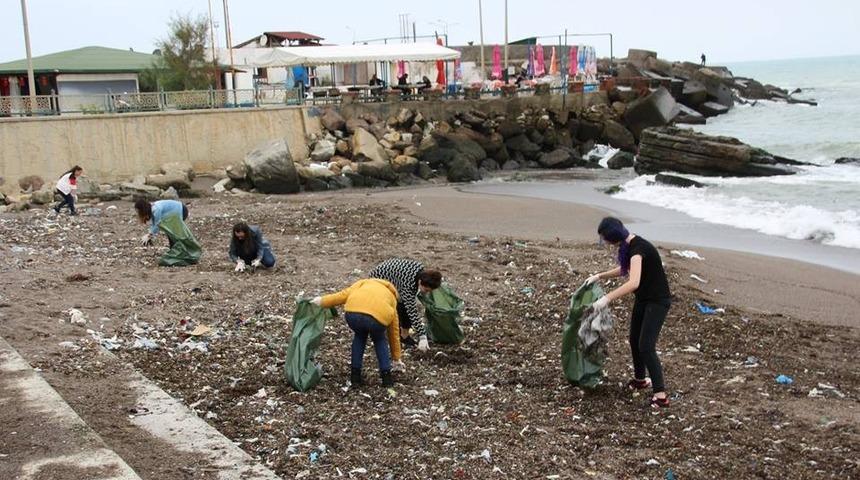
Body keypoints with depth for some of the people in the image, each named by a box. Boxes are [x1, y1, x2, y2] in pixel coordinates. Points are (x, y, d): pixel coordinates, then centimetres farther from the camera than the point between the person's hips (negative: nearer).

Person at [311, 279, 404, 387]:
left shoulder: (364, 283, 39)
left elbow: (344, 294, 18)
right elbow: (394, 331, 44)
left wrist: (322, 302, 26)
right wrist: (396, 358, 53)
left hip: (353, 314, 0)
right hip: (379, 317, 0)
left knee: (359, 336, 34)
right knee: (379, 340, 33)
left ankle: (355, 374, 30)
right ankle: (386, 377, 26)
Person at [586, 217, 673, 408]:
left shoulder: (638, 248, -28)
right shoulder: (628, 245, 2)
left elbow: (633, 283, -41)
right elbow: (624, 269, 22)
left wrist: (607, 298, -43)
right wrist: (599, 276, 15)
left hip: (658, 302, -10)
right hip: (643, 299, 10)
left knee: (646, 346, -14)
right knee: (634, 340, 18)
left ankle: (661, 395, -13)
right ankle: (640, 379, 37)